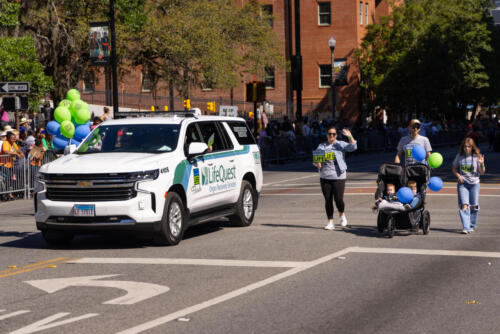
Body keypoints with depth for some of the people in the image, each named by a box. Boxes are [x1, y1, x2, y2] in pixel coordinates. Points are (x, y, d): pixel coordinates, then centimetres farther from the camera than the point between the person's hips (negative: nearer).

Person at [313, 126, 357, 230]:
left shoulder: (340, 144, 4)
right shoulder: (321, 146, 12)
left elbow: (353, 147, -9)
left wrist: (350, 137, -24)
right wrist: (317, 164, -11)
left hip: (339, 177, -3)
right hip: (325, 177, 3)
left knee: (338, 199, -9)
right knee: (328, 200, 2)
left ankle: (341, 215, 21)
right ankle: (330, 222, 10)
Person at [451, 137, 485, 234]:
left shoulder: (476, 157, -3)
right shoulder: (459, 156, 2)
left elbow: (482, 172, -2)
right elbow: (454, 168, 13)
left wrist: (482, 164, -21)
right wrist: (458, 175, -5)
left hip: (474, 183, 0)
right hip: (462, 183, 0)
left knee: (474, 206, 6)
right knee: (464, 205, -13)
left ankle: (472, 226, 25)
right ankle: (466, 227, -18)